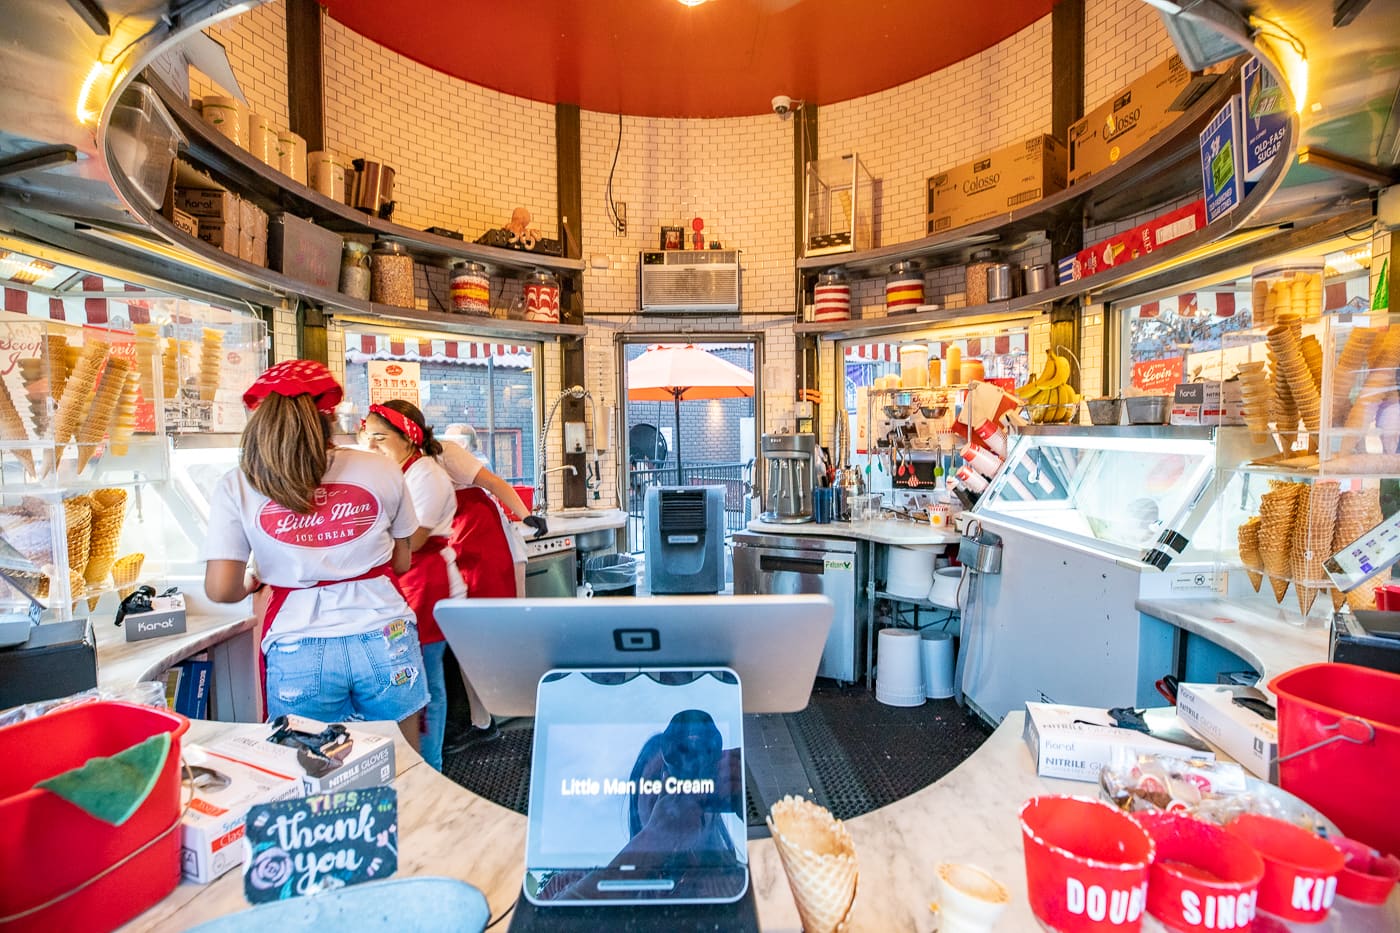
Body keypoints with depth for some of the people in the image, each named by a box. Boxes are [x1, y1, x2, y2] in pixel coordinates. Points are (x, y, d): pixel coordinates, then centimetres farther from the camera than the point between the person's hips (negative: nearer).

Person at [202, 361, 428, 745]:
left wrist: (252, 584, 17)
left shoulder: (237, 487, -3)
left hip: (299, 652, 0)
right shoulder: (379, 471, -2)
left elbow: (221, 590, -5)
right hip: (384, 638, 1)